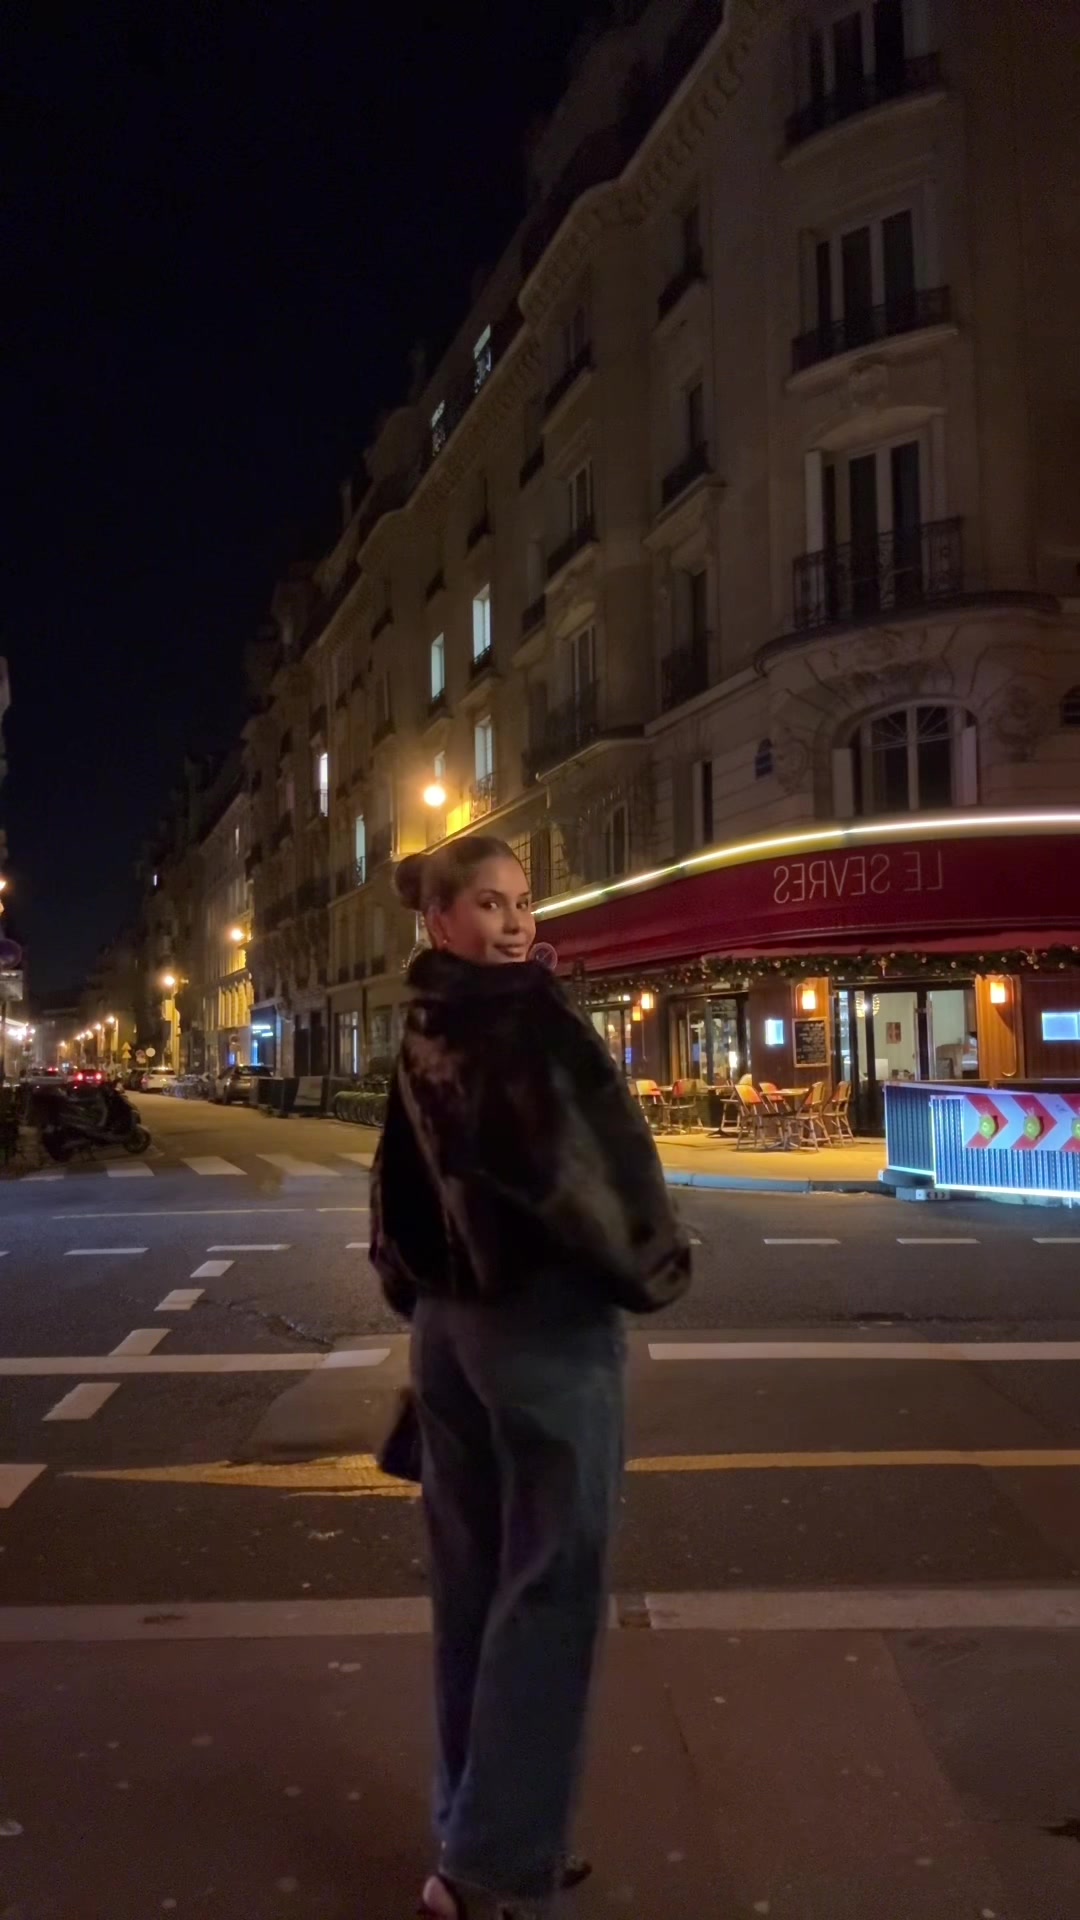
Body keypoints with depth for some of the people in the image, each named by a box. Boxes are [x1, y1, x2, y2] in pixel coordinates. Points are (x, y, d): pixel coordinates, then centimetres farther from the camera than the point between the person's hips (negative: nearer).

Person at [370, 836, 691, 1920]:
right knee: (548, 1591, 3)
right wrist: (651, 1268, -5)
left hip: (449, 1324, 8)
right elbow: (582, 1153, -21)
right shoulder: (522, 1011, -16)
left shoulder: (420, 1035, 9)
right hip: (543, 1325, -8)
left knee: (473, 1585, 16)